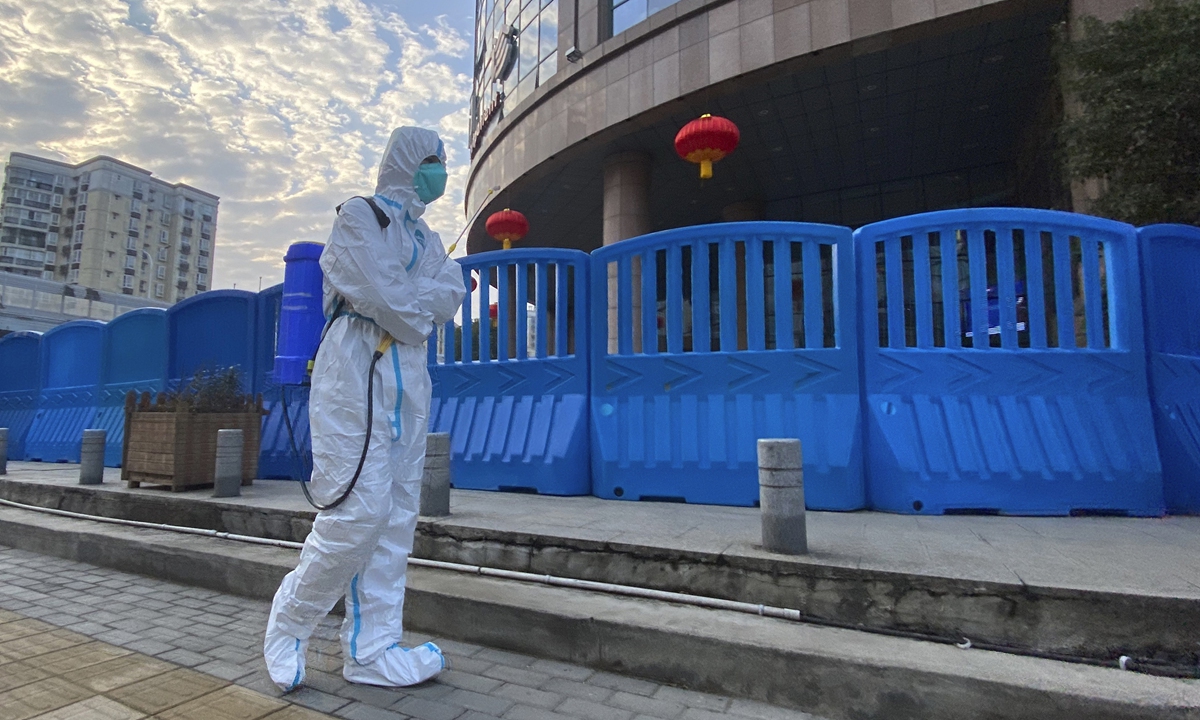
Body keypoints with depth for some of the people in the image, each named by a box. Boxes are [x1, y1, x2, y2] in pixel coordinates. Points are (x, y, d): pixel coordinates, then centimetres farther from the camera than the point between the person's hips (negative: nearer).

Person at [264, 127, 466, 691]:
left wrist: (405, 305, -10)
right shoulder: (359, 214, 1)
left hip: (407, 375, 8)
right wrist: (419, 319, 1)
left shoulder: (425, 235, 22)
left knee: (396, 514, 5)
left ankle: (371, 650, 14)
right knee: (360, 508, -11)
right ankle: (287, 624, 14)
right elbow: (383, 294, -14)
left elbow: (451, 291, 4)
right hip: (357, 367, -8)